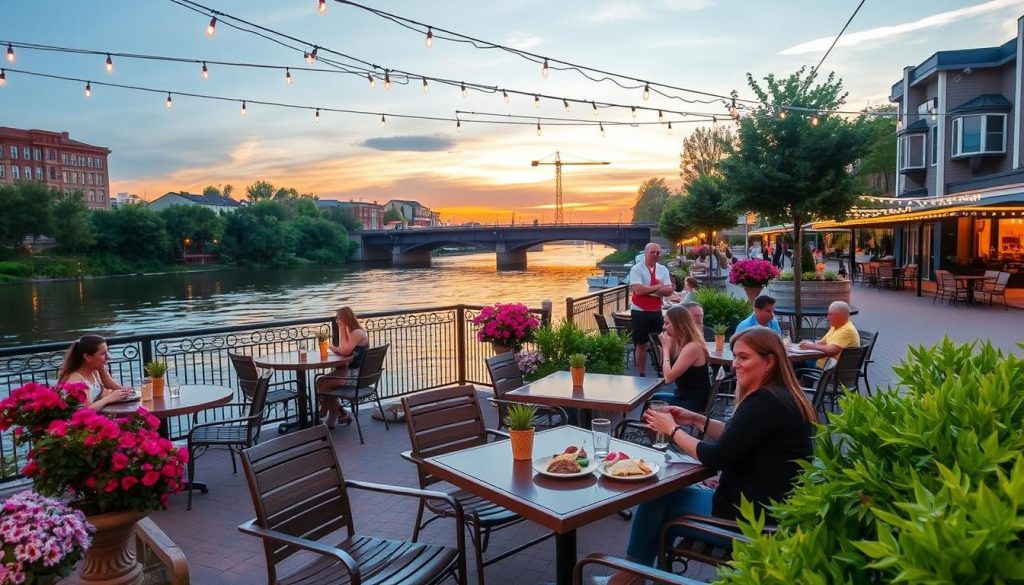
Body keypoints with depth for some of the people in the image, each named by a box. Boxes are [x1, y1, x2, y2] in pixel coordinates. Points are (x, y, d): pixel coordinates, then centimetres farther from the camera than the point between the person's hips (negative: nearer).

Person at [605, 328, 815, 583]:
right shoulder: (781, 396, 7)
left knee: (656, 497, 5)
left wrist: (672, 429, -8)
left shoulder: (764, 402, -24)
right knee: (672, 491, 17)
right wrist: (697, 420, 7)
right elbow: (736, 439, 17)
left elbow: (716, 458, -21)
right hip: (772, 511, 10)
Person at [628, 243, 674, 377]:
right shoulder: (637, 269, -9)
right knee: (641, 345, 6)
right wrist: (658, 287, -12)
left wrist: (648, 290, -17)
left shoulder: (663, 269, 4)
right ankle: (641, 375, 16)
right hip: (640, 311, -4)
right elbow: (638, 290, -22)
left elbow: (669, 291, -5)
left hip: (657, 311, 4)